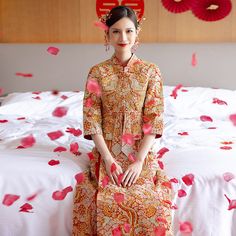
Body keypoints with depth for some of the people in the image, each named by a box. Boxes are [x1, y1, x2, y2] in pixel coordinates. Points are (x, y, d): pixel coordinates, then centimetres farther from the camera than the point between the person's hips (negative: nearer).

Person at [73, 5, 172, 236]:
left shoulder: (151, 71, 0)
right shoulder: (97, 72, 0)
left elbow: (154, 120, -4)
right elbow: (91, 119, -3)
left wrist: (139, 160, -13)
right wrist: (108, 159, -12)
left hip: (141, 152, 0)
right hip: (107, 151, 0)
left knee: (152, 207, -21)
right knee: (107, 204, -22)